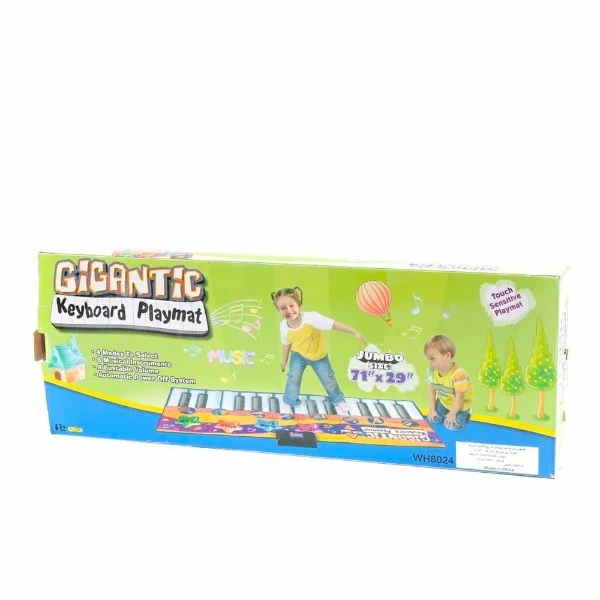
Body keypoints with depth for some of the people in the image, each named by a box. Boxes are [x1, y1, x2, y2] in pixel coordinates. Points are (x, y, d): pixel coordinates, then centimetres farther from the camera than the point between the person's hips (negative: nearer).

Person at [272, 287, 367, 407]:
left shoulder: (311, 318, -41)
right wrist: (284, 360, 9)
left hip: (319, 355, -1)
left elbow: (333, 324, -37)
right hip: (298, 355, 1)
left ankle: (337, 399, 39)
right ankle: (289, 402, 24)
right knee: (293, 378, -1)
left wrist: (355, 333, -37)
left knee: (328, 378, 13)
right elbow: (286, 343, -6)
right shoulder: (284, 327, -27)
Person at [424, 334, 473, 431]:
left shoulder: (458, 374, -38)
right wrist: (432, 409, -5)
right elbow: (432, 390, -6)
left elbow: (459, 396, -28)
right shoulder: (432, 371, -18)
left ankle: (465, 414, 18)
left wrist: (453, 413, -21)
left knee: (452, 426, -10)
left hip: (460, 404, -5)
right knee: (434, 420, 0)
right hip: (443, 402, 6)